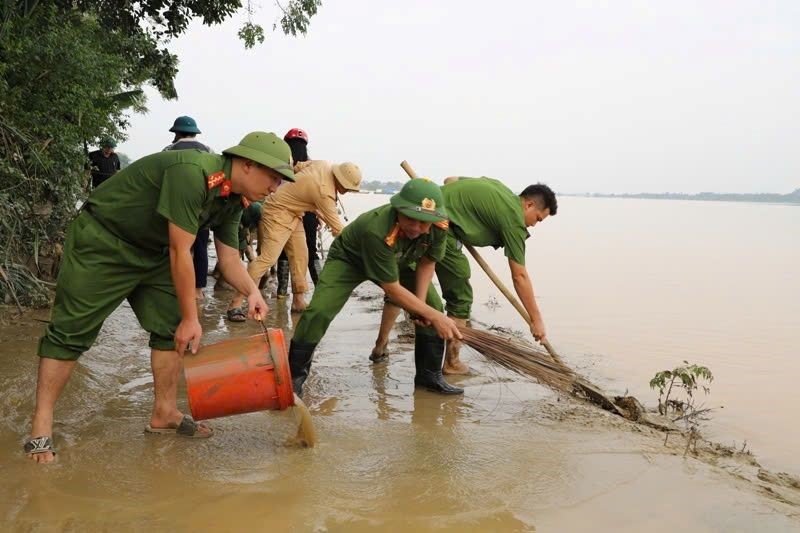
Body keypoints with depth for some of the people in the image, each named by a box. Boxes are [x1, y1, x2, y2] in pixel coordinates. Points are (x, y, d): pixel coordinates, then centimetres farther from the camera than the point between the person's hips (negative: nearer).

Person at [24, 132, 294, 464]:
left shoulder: (232, 201, -1)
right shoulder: (192, 172, -31)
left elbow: (229, 259, 5)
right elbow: (180, 252, -29)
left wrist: (252, 292, -16)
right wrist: (191, 318, -21)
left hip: (152, 253, 9)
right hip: (102, 243, -9)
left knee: (171, 330, 3)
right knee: (71, 331, -7)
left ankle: (164, 414, 14)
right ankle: (41, 427, 1)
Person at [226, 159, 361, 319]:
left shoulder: (325, 165, -6)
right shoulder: (325, 193, -29)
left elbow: (298, 166, 10)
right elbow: (336, 227, -22)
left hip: (293, 213, 10)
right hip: (278, 212, -10)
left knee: (300, 257, 6)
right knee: (268, 258, -18)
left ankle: (298, 300, 14)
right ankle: (236, 303, -17)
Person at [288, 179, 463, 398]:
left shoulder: (438, 226, -28)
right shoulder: (376, 229, -45)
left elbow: (427, 262, -6)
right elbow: (392, 289, -36)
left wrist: (421, 303, -16)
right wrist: (433, 316, -33)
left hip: (395, 262, 5)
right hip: (348, 259, -5)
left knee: (433, 305, -7)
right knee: (319, 311, -23)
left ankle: (429, 375, 10)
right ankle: (295, 376, -3)